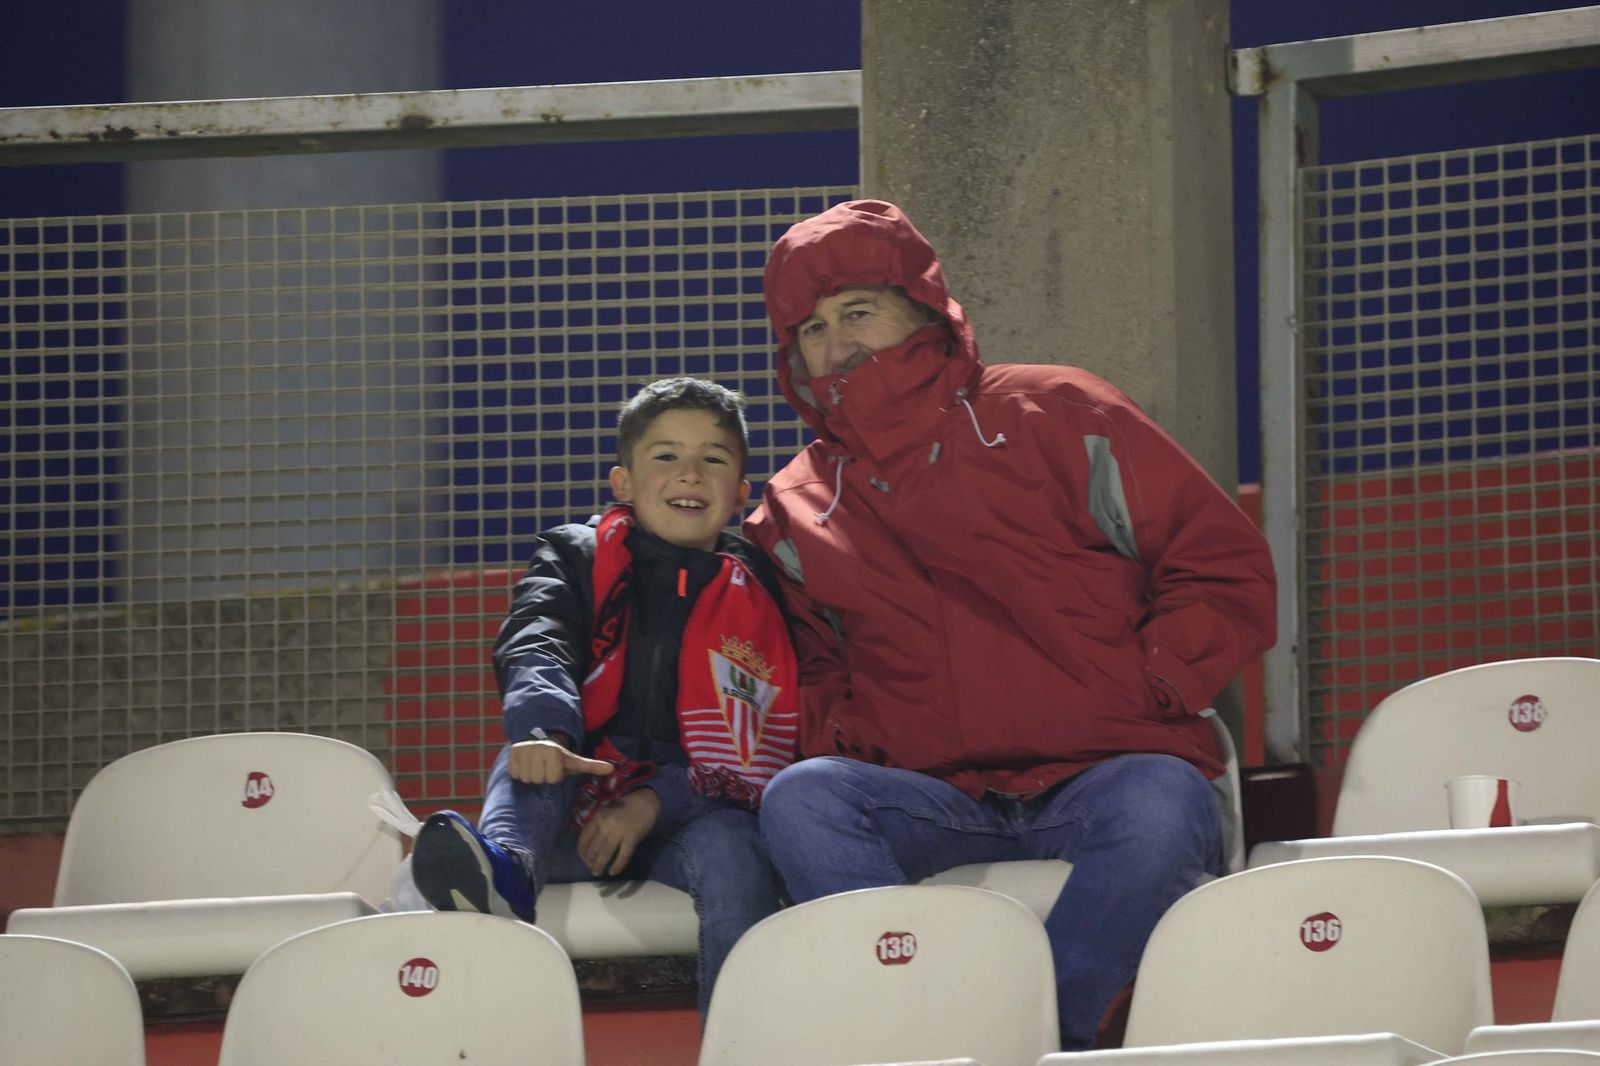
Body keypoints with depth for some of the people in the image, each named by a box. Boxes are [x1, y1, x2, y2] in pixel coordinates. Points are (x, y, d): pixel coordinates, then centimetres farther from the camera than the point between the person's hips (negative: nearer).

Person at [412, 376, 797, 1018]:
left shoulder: (755, 596, 12)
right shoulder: (576, 559, 14)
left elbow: (754, 746, 2)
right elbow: (534, 650, -9)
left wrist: (651, 804, -15)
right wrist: (544, 734, -34)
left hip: (688, 814, -1)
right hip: (575, 810, 1)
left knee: (730, 846, -32)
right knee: (532, 757, -27)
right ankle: (506, 875, -58)